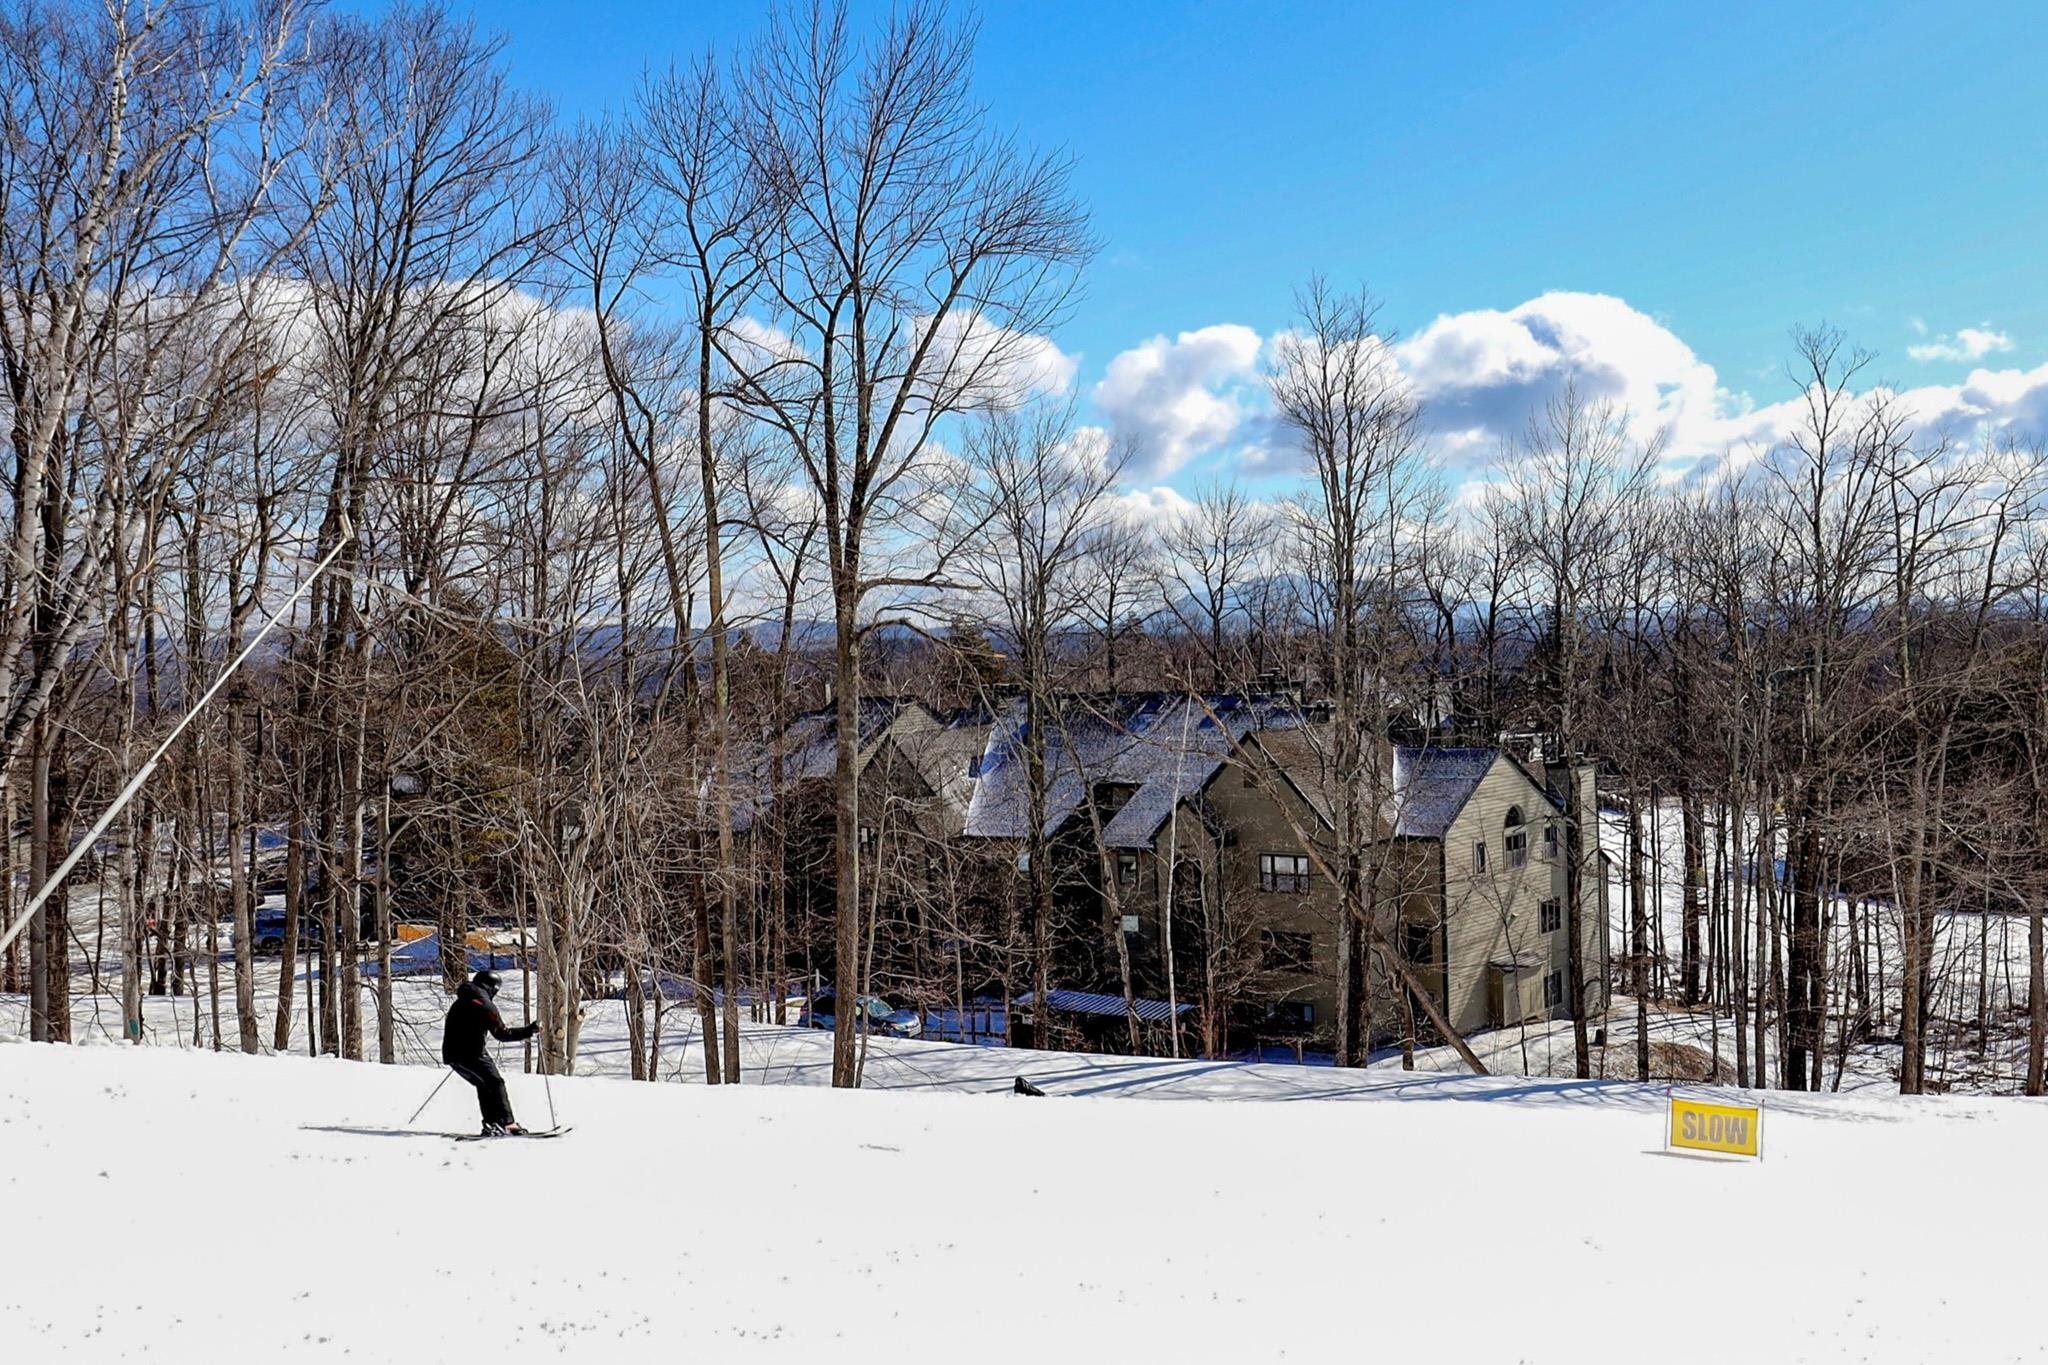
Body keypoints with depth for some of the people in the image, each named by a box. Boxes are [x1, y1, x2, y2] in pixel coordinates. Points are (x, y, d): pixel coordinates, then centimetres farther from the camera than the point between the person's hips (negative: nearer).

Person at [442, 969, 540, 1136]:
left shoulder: (460, 1002, 18)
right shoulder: (484, 1003, -8)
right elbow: (502, 1034, -10)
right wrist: (528, 1031, -5)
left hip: (451, 1054, 8)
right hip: (471, 1053, -8)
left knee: (483, 1085, 18)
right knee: (495, 1083, -2)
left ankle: (491, 1123, 11)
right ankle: (506, 1123, -11)